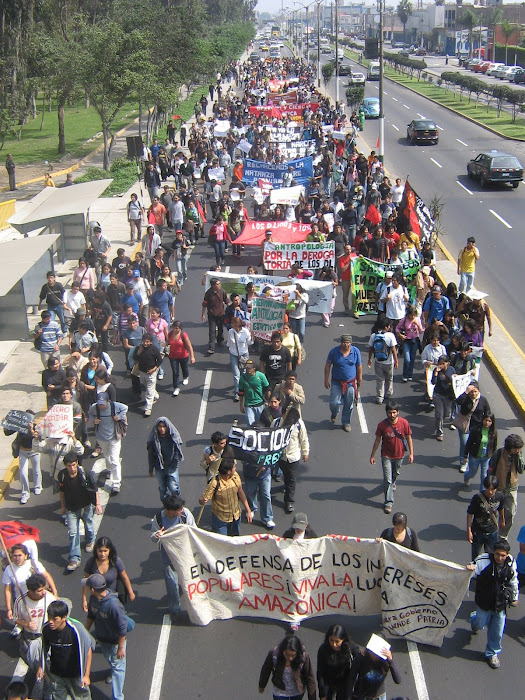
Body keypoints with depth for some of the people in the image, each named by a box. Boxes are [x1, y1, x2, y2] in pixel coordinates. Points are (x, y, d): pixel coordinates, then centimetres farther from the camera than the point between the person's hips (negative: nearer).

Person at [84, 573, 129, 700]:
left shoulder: (113, 605, -39)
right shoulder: (93, 599, -16)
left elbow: (122, 628, -30)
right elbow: (91, 616, 5)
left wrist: (120, 648, -23)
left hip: (115, 641, -7)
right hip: (101, 638, 7)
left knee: (117, 667, 7)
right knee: (109, 660, 31)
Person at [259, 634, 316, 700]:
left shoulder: (303, 656, -29)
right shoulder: (274, 654, -29)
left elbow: (310, 678, -17)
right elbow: (266, 670, -8)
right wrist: (261, 686, 8)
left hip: (298, 693, 1)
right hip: (280, 692, -1)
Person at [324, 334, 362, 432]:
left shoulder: (356, 351, -6)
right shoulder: (334, 351, -9)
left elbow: (359, 366, 6)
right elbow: (328, 365, -1)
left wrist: (359, 379, 10)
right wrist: (326, 380, -2)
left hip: (351, 383, 1)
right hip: (337, 382, -1)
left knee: (349, 405, 8)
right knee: (334, 403, -3)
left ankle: (346, 423, 29)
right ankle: (334, 413, 34)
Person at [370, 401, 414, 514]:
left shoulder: (404, 423, -18)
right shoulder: (382, 425, -20)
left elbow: (409, 438, -5)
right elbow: (377, 440, -8)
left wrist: (411, 453, -4)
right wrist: (372, 455, -3)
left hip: (399, 455, 2)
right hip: (386, 456, -2)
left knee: (396, 473, 28)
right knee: (387, 480, -3)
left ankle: (393, 482, 62)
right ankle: (388, 502, 8)